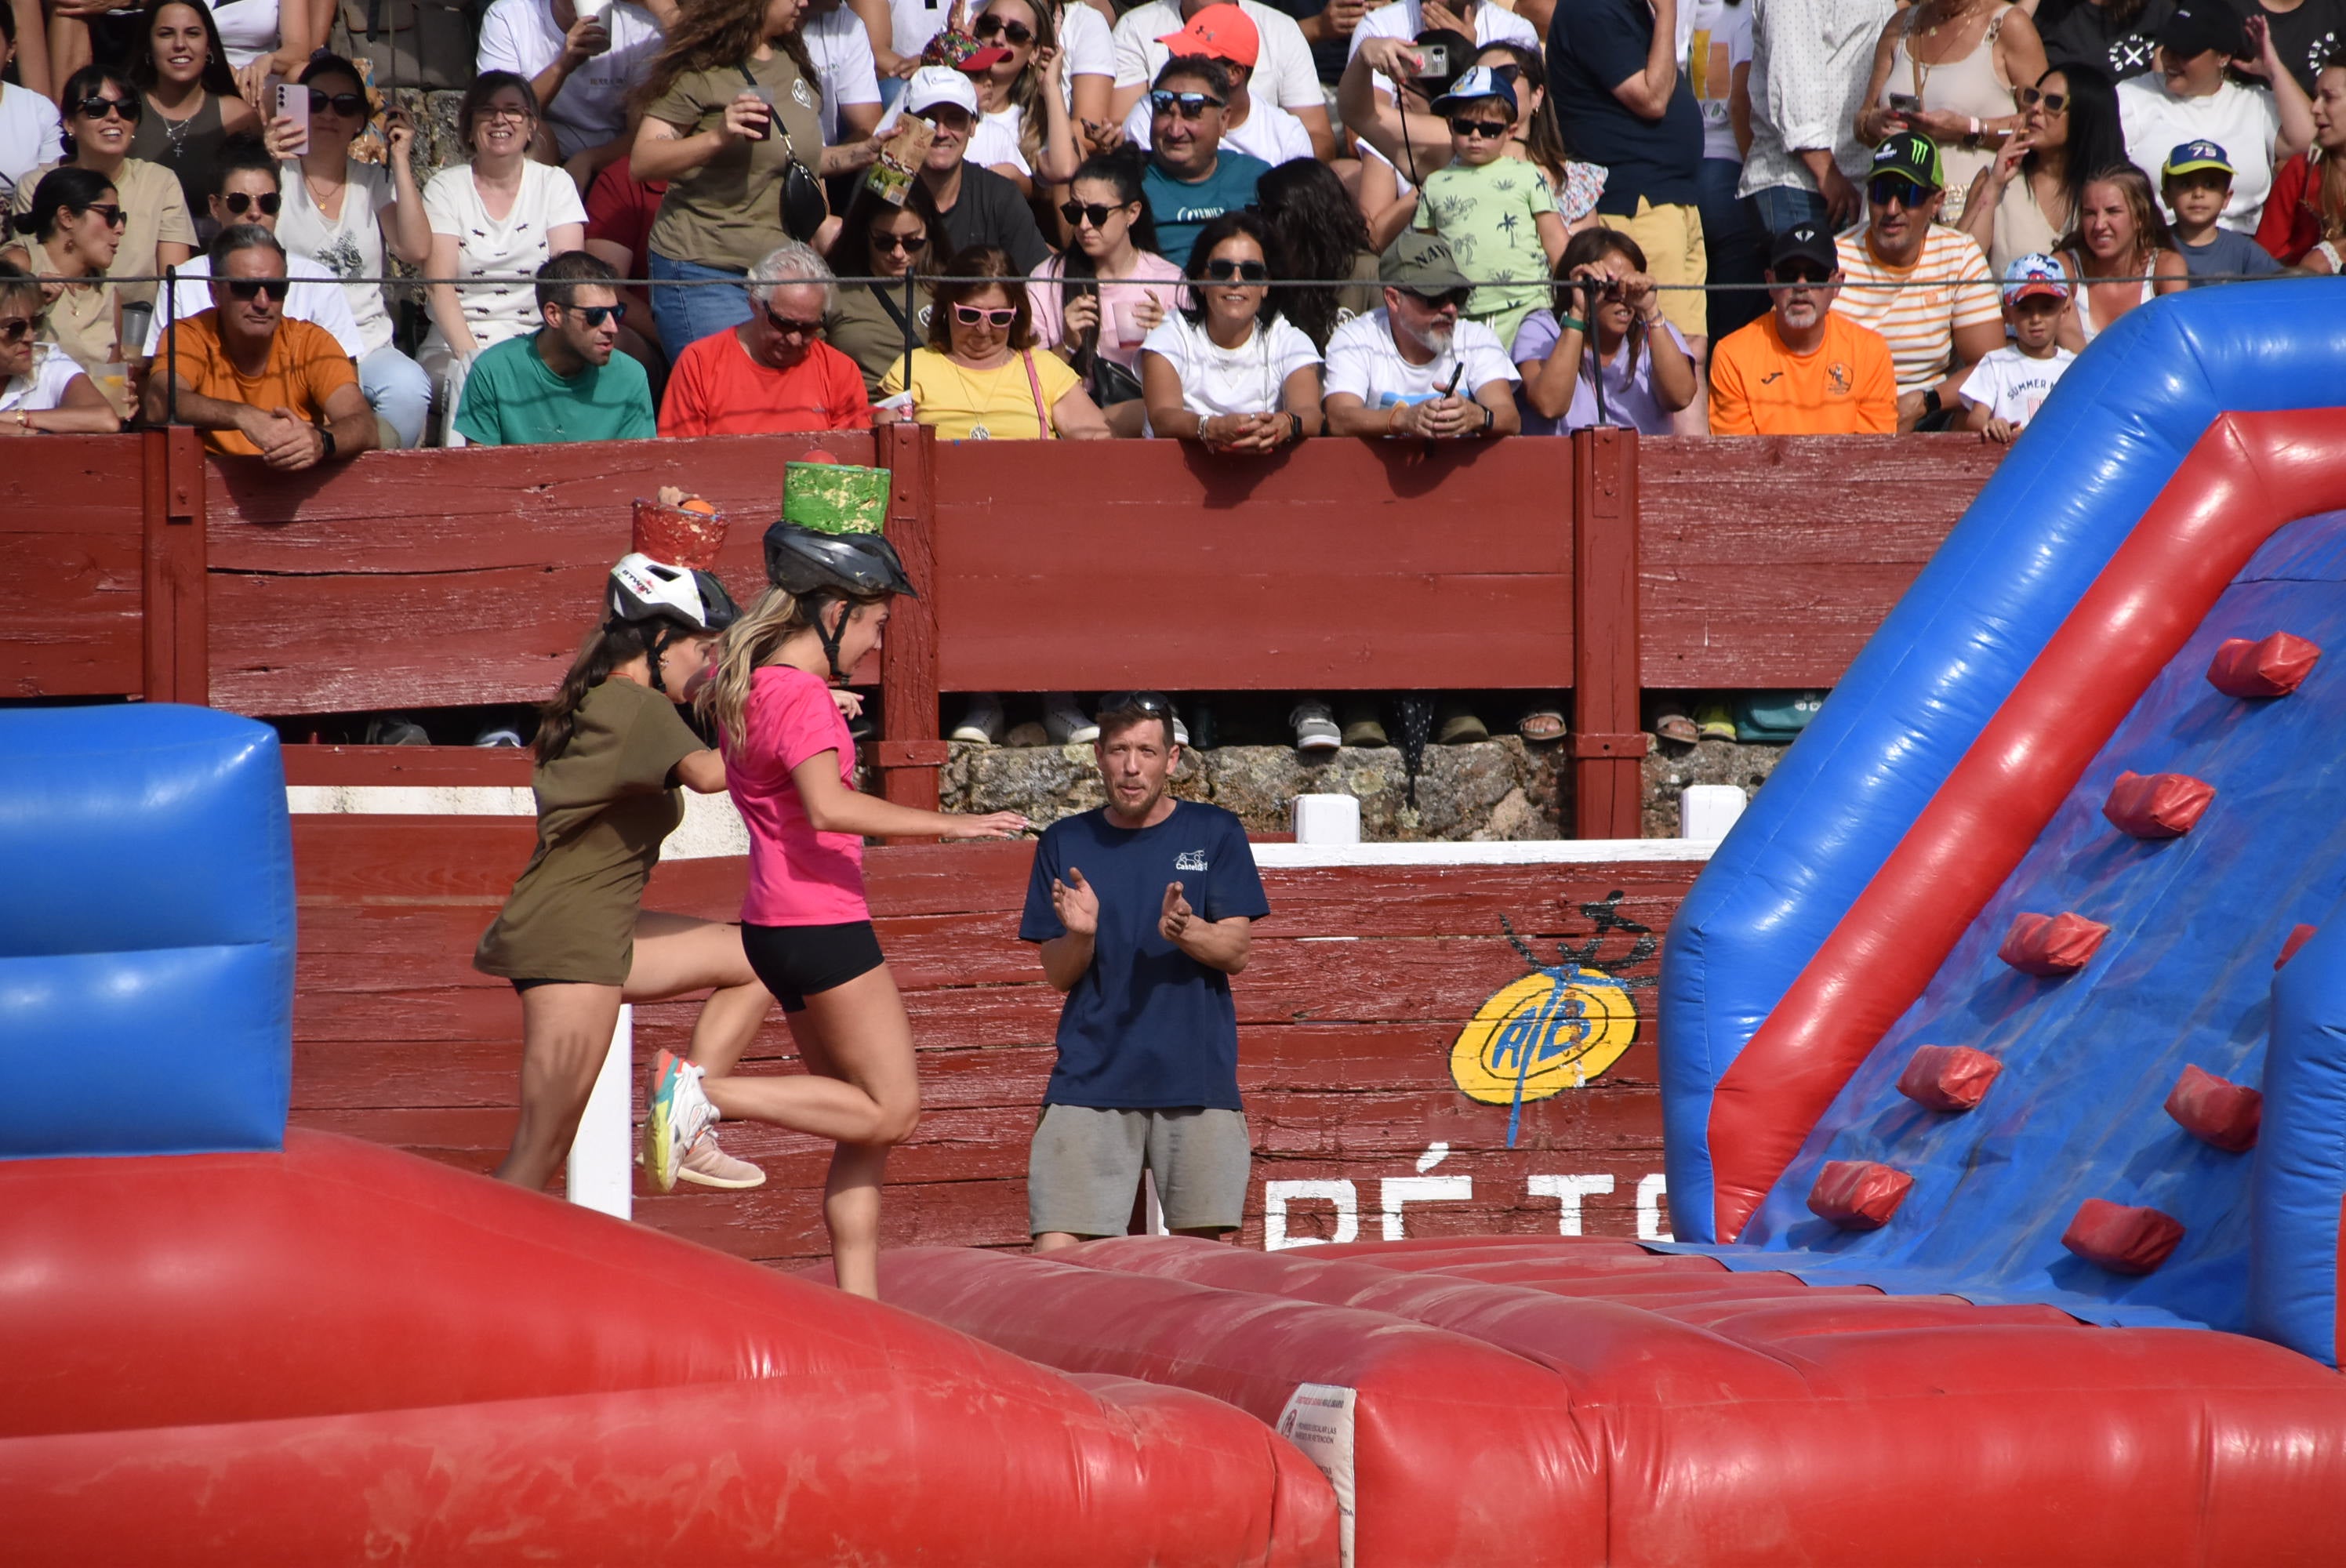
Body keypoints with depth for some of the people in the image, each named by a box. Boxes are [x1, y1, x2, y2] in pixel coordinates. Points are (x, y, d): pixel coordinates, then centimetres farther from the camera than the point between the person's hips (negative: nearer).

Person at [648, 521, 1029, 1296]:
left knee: (866, 1128, 11)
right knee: (891, 1110, -6)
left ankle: (857, 1305, 7)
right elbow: (827, 805, -31)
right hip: (820, 922, -10)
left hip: (778, 925, 10)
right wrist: (950, 824, -30)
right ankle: (703, 1091, -12)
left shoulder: (748, 683, 13)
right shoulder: (802, 694, -15)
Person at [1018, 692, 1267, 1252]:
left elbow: (1236, 951, 1)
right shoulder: (1064, 844, 9)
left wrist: (1186, 931, -20)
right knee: (1055, 1253, -11)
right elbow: (1057, 975, 8)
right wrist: (1080, 935, -14)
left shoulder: (1214, 833, 6)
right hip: (1089, 1080, 1)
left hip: (1196, 1078, -1)